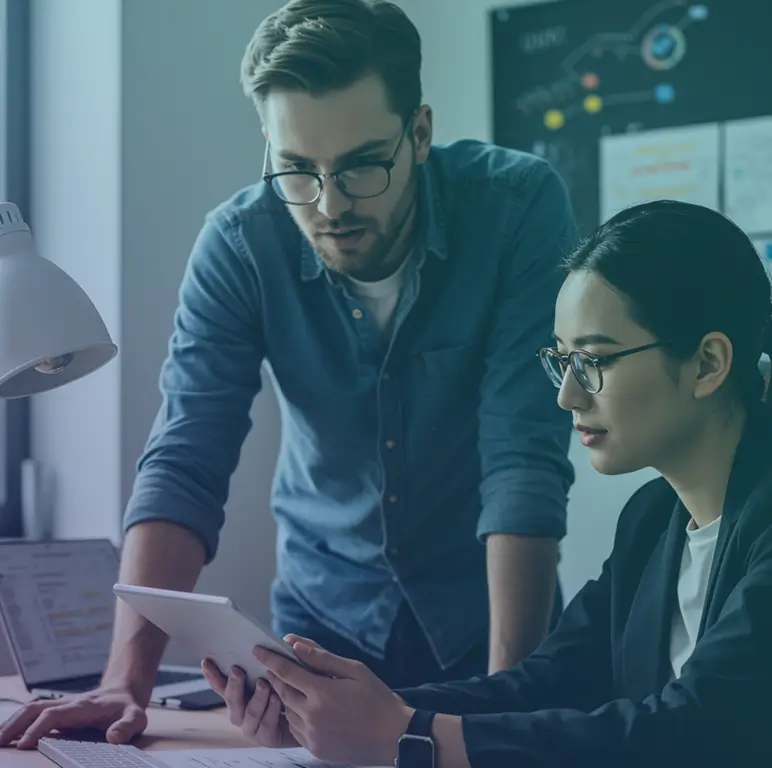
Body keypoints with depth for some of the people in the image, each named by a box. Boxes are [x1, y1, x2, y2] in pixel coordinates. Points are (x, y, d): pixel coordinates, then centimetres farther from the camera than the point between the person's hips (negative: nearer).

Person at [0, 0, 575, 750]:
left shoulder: (519, 205, -18)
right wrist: (127, 680, -28)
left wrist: (508, 688, -29)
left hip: (485, 613, -1)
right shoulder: (239, 244, -13)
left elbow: (524, 458, -22)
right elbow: (184, 467, -17)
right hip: (325, 611, 1)